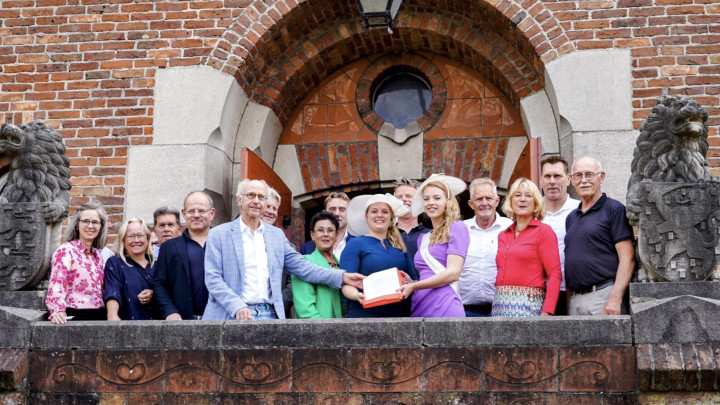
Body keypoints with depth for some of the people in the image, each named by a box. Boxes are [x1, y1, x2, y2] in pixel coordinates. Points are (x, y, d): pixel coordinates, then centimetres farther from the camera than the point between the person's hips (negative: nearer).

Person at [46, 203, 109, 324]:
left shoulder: (98, 255, 16)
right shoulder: (65, 251, -5)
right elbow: (56, 284, -19)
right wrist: (57, 310, -36)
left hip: (99, 318, 6)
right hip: (75, 317, -6)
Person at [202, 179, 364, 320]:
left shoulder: (277, 235, 15)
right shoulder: (218, 235, 3)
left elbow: (301, 267, 12)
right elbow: (213, 279, -4)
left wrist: (342, 277, 2)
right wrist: (238, 307, -19)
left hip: (270, 315, 3)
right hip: (231, 316, -3)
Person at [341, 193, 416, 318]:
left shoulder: (400, 246, 17)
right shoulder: (355, 244, 4)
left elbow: (414, 279, 18)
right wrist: (357, 295, -26)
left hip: (400, 314, 4)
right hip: (364, 314, -4)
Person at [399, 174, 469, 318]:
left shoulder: (456, 228, 0)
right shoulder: (423, 239, 21)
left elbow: (453, 273, -10)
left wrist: (414, 286, -10)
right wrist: (408, 283, 3)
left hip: (443, 307, -6)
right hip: (419, 306, 6)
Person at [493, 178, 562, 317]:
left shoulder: (544, 231, 0)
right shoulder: (502, 236, 17)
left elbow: (555, 275, -7)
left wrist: (547, 313, -16)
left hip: (528, 305, -5)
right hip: (500, 305, 5)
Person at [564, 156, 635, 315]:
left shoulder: (614, 209, -1)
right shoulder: (571, 218, 19)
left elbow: (627, 259, -9)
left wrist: (615, 299, -18)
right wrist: (569, 301, 10)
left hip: (603, 296, -6)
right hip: (575, 300, 6)